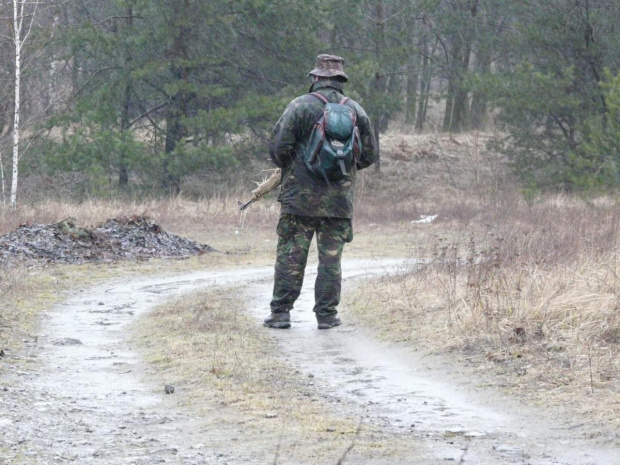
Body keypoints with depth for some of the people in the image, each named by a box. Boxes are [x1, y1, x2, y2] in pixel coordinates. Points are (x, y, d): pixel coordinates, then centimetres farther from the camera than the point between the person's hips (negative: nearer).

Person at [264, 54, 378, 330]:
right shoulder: (356, 111, 4)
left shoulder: (300, 106, -7)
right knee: (331, 257, 7)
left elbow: (278, 147, -9)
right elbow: (369, 154, 9)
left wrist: (287, 167, 12)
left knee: (291, 255, 2)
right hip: (339, 200, 2)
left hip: (300, 196, -2)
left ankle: (281, 313, 2)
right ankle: (326, 315, 8)